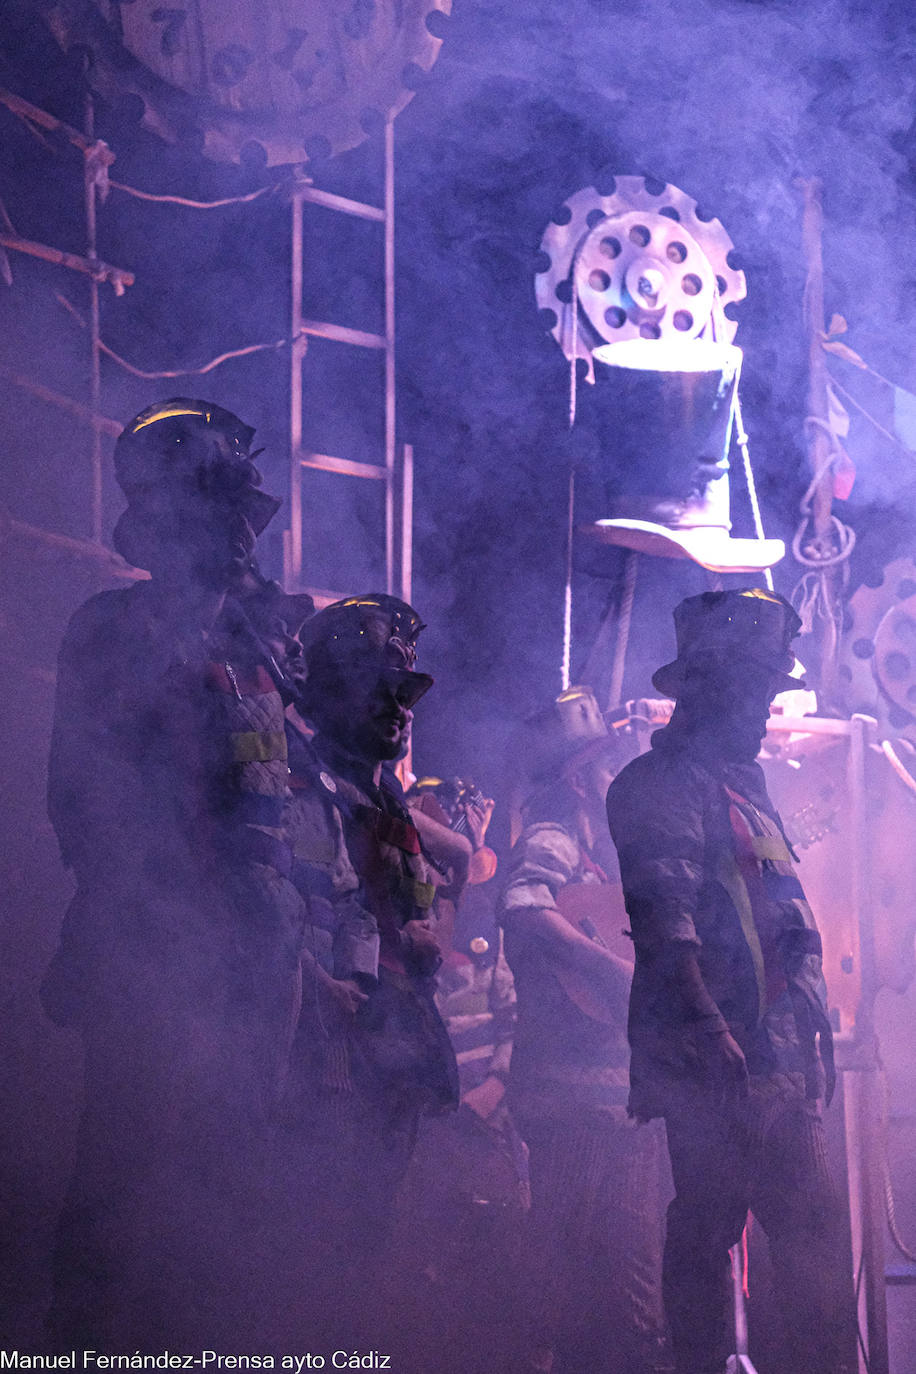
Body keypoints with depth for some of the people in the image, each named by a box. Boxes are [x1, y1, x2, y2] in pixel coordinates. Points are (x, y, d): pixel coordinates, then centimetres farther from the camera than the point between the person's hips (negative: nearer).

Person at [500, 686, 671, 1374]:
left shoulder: (595, 849, 23)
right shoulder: (552, 841, -9)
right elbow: (524, 911, -29)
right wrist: (621, 971, -31)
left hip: (617, 1077, 10)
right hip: (577, 1079, -10)